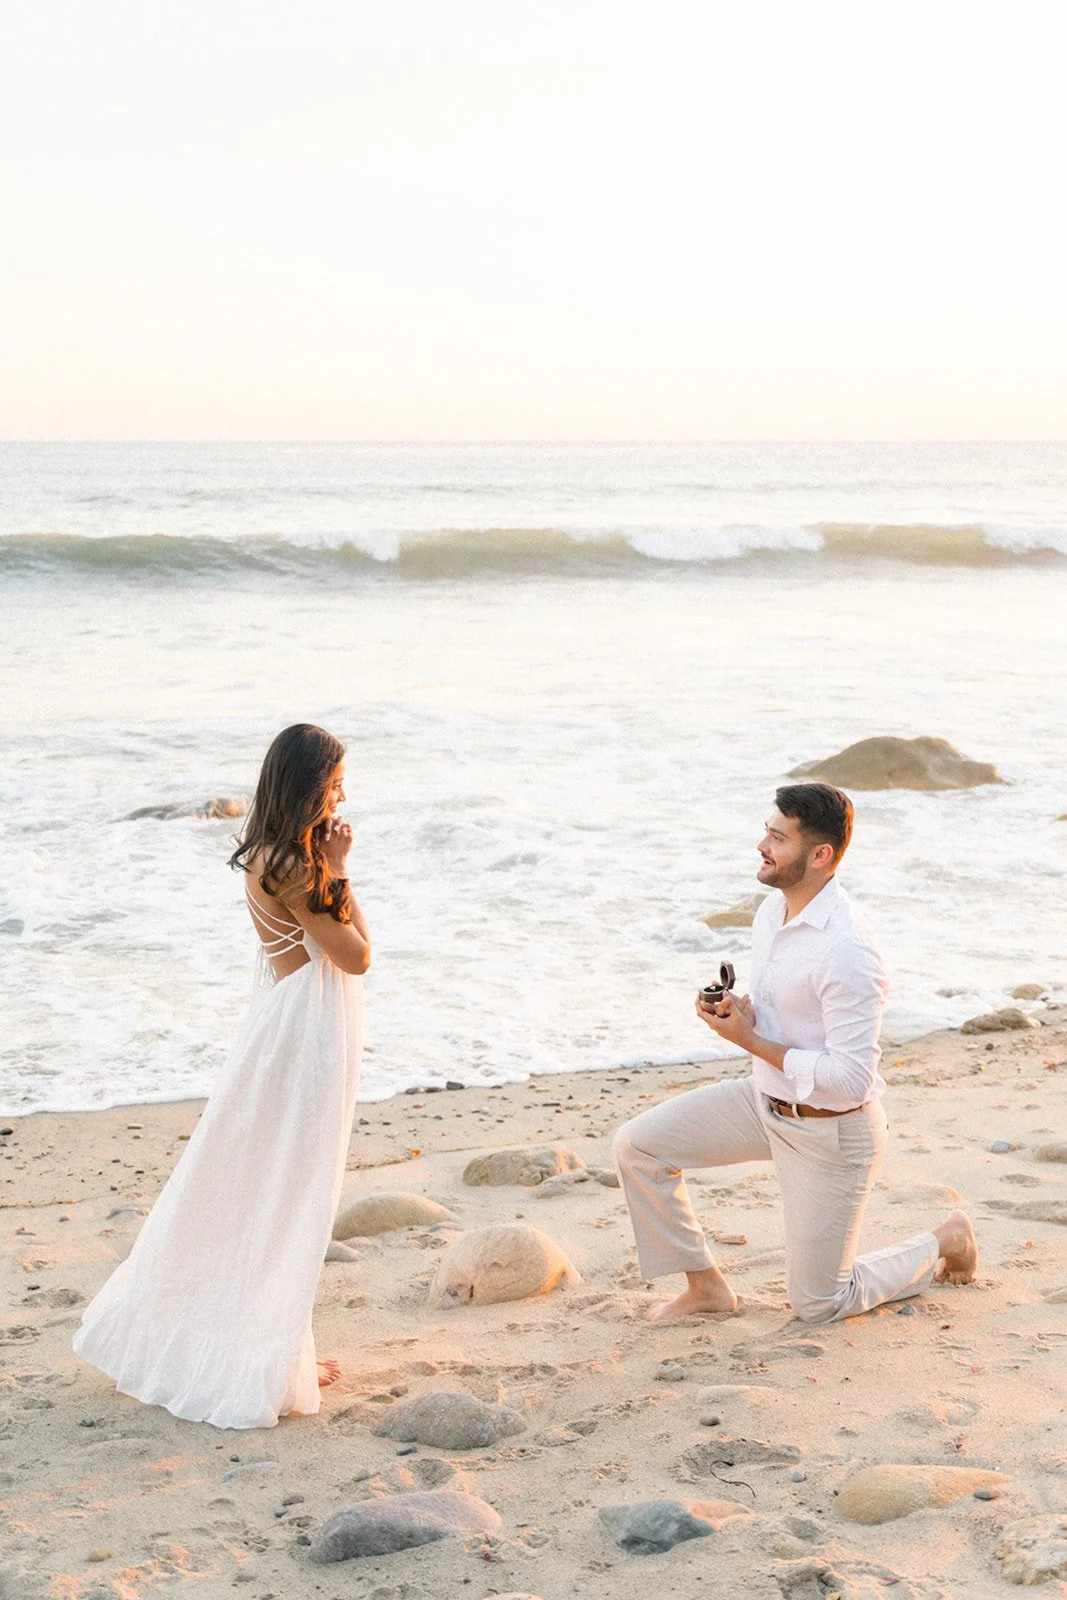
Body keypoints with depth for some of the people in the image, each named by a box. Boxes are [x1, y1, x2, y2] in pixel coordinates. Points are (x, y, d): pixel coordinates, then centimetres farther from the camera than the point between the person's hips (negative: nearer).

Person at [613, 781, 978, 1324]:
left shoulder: (846, 952, -30)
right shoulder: (773, 909, -1)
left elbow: (851, 1080, -29)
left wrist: (751, 1041, -23)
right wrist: (735, 1010, -8)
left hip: (831, 1131, -8)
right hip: (767, 1098, 8)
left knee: (818, 1305, 5)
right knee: (636, 1146, -3)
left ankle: (945, 1244, 28)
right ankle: (705, 1286, 12)